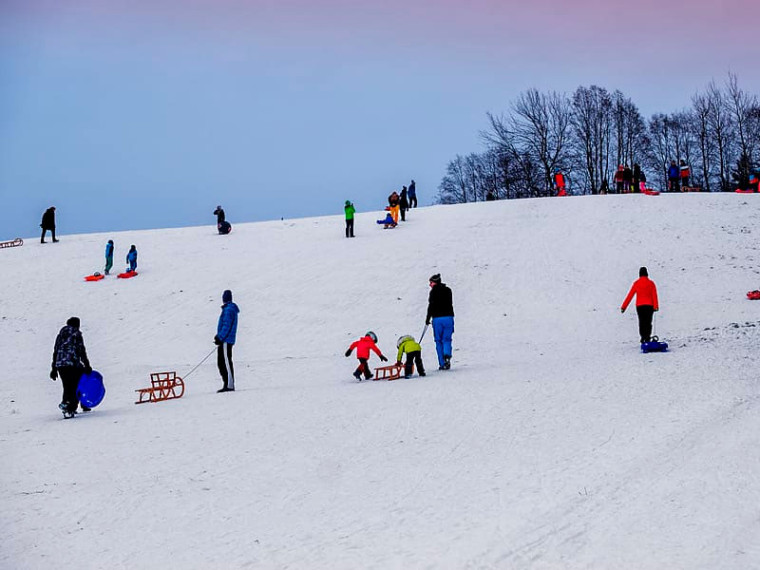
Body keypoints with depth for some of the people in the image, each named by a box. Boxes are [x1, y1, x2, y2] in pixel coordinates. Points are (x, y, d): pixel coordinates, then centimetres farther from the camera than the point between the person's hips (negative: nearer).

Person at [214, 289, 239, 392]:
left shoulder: (228, 310, -13)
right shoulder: (229, 309, 18)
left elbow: (227, 326, -19)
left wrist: (220, 337, -19)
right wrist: (219, 337, 18)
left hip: (226, 340, -10)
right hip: (224, 341, 10)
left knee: (226, 363, -9)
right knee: (221, 363, 11)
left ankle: (230, 385, -9)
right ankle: (226, 385, 12)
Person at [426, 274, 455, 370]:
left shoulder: (433, 291, -4)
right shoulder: (448, 290, 10)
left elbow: (431, 306, -7)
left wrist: (428, 318, 1)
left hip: (437, 318, -3)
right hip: (449, 317, 3)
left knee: (439, 341, 5)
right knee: (447, 339, 9)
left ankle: (442, 364, 0)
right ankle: (447, 355, -21)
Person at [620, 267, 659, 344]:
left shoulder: (636, 283, 1)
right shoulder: (651, 283, 1)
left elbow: (630, 295, 1)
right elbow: (654, 295, -5)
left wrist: (624, 306, 3)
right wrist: (656, 306, -7)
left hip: (639, 306, 0)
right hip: (649, 306, 0)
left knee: (642, 322, 6)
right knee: (648, 322, 3)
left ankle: (643, 337, -9)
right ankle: (647, 338, -9)